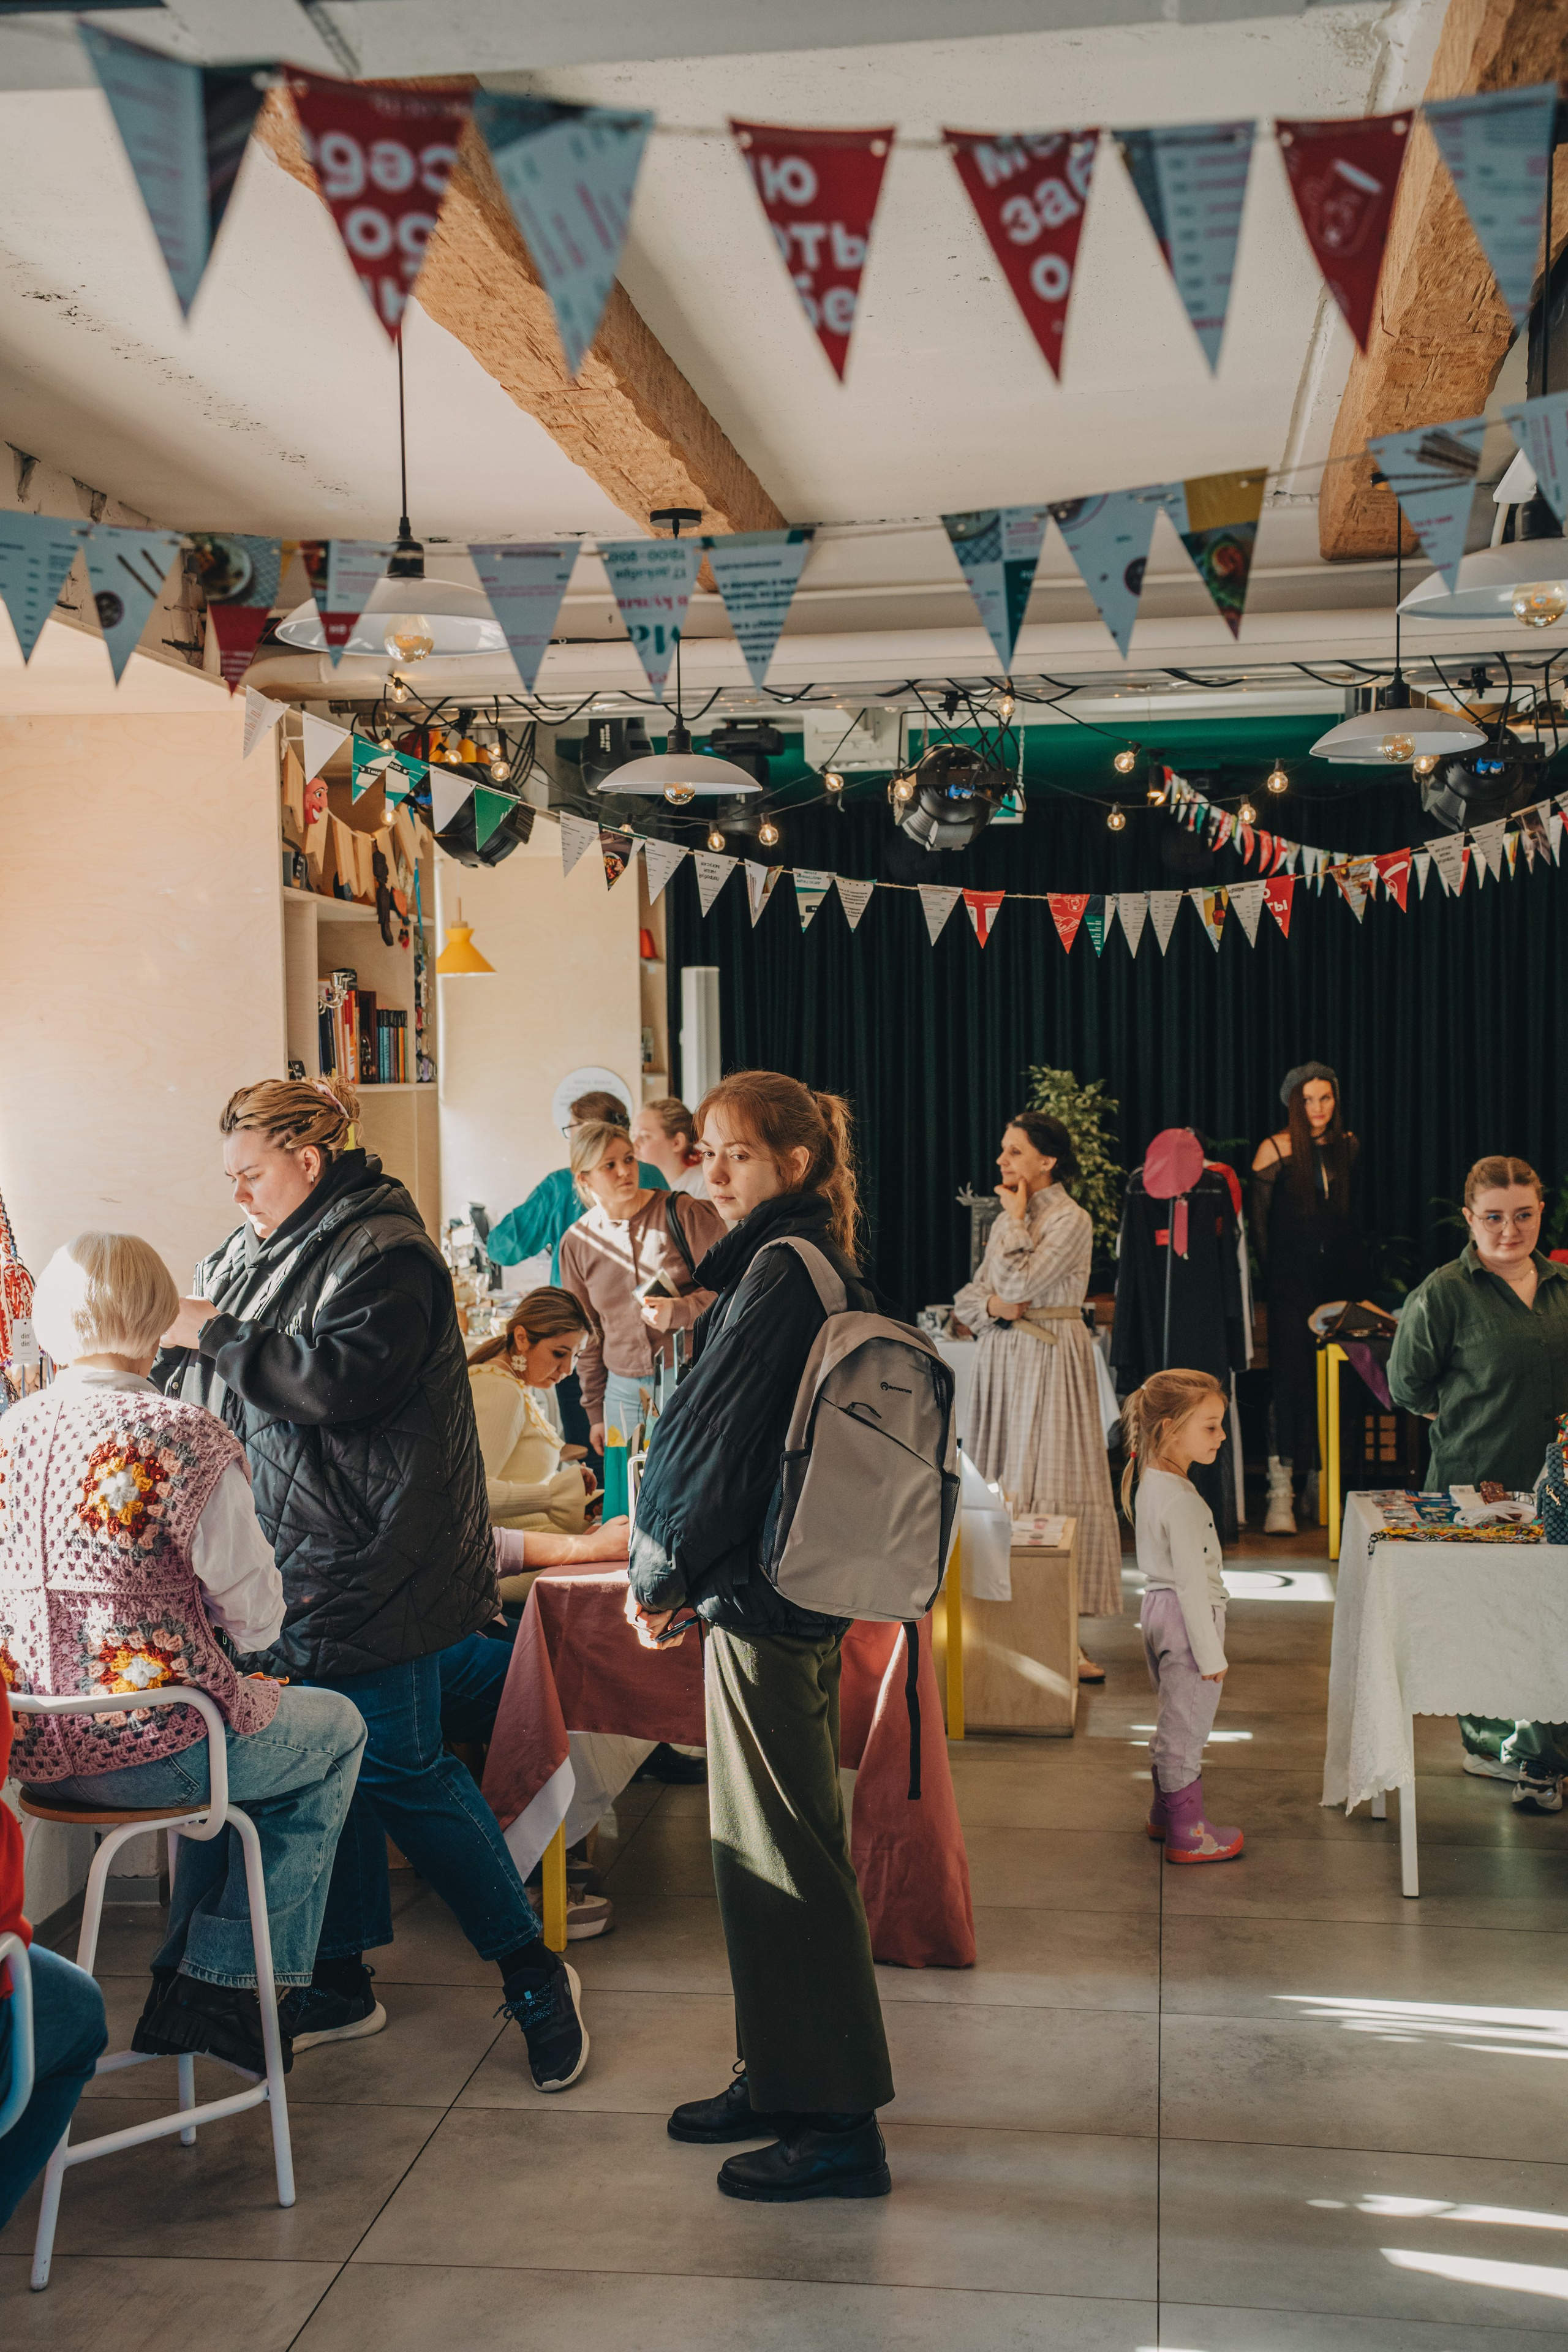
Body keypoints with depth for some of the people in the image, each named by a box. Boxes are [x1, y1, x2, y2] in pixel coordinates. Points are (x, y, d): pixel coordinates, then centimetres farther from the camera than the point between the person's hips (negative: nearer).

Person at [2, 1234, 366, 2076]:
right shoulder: (188, 1439, -17)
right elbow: (254, 1619, -14)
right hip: (145, 1750, -7)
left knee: (227, 1724, 34)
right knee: (337, 1728, 21)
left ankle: (185, 1977, 35)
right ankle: (221, 1986, 18)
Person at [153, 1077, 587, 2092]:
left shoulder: (385, 1253, -12)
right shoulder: (257, 1252, 14)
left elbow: (339, 1379, -26)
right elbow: (210, 1386, 25)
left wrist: (219, 1337, -17)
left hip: (375, 1562, -8)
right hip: (298, 1556, 8)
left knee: (400, 1767, -5)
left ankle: (535, 1976, 8)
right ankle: (342, 1982, 26)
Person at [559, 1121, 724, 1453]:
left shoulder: (684, 1214, -5)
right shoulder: (578, 1243, 7)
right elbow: (587, 1334, 14)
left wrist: (678, 1312, -21)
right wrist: (595, 1412, 15)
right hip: (624, 1393, 3)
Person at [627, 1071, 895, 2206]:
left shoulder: (780, 1271, -17)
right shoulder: (824, 1269, 12)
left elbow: (718, 1434, -17)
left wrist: (661, 1577, -5)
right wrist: (690, 1578, 14)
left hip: (764, 1601, -10)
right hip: (800, 1591, 10)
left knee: (787, 1852, -2)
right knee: (772, 1844, 18)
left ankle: (837, 2124, 7)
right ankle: (781, 2078, 30)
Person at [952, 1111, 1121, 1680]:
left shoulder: (1071, 1219, -8)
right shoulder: (1007, 1221, 15)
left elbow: (1021, 1282, -19)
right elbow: (967, 1296, 14)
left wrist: (1016, 1217, -7)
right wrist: (992, 1305, -8)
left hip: (1051, 1361, -7)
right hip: (1002, 1360, 8)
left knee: (1049, 1484, -8)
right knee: (1000, 1486, 7)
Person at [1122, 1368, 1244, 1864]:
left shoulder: (1150, 1481, 6)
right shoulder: (1181, 1500, -25)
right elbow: (1191, 1582, -24)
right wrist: (1211, 1654, -19)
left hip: (1161, 1612, 10)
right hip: (1187, 1620, -10)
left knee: (1175, 1725, 22)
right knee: (1186, 1730, 2)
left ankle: (1165, 1814, 35)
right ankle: (1187, 1834, 13)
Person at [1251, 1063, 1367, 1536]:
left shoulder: (1348, 1147, 10)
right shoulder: (1275, 1150, -4)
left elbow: (1352, 1217, 18)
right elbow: (1258, 1223, -3)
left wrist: (1357, 1275, 12)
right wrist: (1271, 1278, -6)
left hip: (1337, 1280, 5)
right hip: (1292, 1283, -4)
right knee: (1292, 1378, -10)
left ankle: (1301, 1481, 18)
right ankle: (1281, 1490, -10)